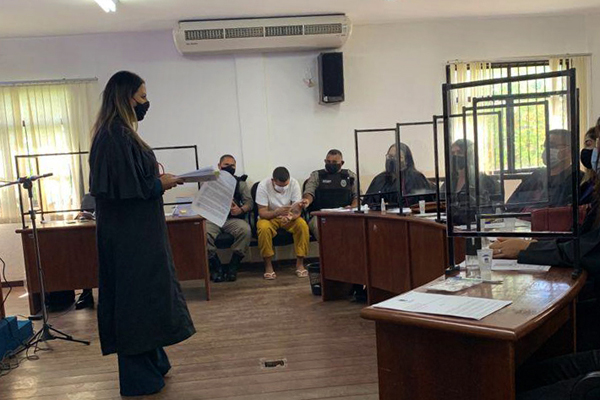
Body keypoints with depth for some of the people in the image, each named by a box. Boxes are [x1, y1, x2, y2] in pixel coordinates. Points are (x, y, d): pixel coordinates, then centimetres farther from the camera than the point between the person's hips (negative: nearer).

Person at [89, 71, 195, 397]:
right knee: (137, 295, -1)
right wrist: (160, 183, -13)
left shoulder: (119, 132, 12)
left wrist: (156, 179, 8)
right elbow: (125, 185, -24)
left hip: (134, 231, 10)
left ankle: (149, 362, 31)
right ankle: (138, 378, 12)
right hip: (130, 235, -10)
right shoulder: (115, 136, -19)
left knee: (140, 293, 17)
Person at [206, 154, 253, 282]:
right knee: (203, 232, -34)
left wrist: (241, 210, -12)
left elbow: (249, 202, 11)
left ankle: (233, 266, -18)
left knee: (245, 230, -33)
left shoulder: (240, 182, 21)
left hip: (233, 218, 1)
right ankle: (216, 267, -17)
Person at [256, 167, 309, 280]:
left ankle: (300, 263, -15)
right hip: (269, 217, -2)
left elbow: (297, 209, -16)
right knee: (264, 228, -35)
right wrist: (277, 212, -43)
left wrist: (291, 217, -41)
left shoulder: (294, 183, -15)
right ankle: (268, 265, -19)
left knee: (303, 225, -29)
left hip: (289, 217, 2)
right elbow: (262, 213, -22)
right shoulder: (263, 185, -21)